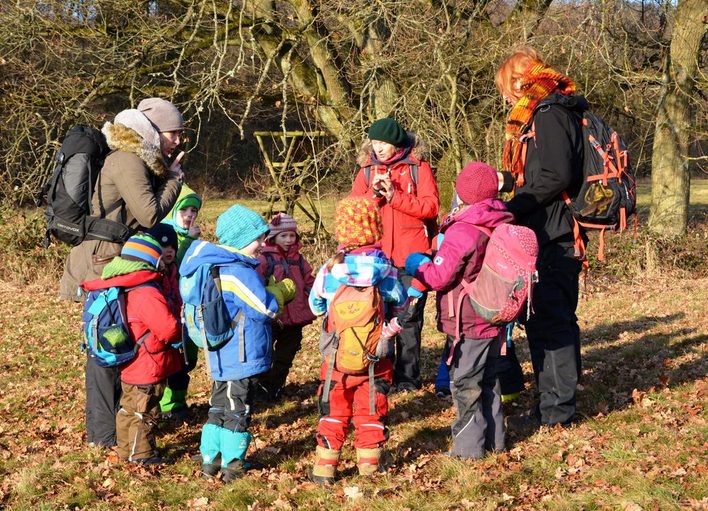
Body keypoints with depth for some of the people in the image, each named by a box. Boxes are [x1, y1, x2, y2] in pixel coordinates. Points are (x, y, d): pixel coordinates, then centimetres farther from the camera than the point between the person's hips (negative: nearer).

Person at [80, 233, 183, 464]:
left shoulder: (117, 288, 1)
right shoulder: (147, 294, -26)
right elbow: (168, 328, -31)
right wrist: (177, 335, -7)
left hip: (128, 365, 8)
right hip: (148, 367, -8)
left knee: (128, 408, 21)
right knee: (144, 412, 6)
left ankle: (125, 449, 33)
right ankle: (141, 453, 17)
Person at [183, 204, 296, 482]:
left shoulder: (215, 267, 10)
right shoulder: (240, 273, -22)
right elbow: (265, 308, -17)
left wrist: (271, 290, 11)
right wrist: (282, 290, 0)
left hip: (221, 357, 10)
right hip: (240, 357, -10)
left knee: (220, 407, 18)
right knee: (237, 410, 1)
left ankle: (210, 459, 22)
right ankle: (232, 464, 9)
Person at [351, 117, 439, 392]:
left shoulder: (418, 168, 1)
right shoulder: (367, 170, 10)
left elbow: (430, 207, -9)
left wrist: (394, 194, -15)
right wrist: (374, 194, -15)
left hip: (412, 255, -3)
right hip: (376, 256, 3)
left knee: (409, 317, 2)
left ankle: (408, 376, 9)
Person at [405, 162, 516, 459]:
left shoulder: (462, 232, -20)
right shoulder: (501, 227, 4)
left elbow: (439, 277, -18)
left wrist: (416, 265, 1)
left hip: (467, 326, -8)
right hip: (495, 322, 8)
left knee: (465, 384, 1)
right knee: (488, 381, 19)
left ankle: (469, 446, 4)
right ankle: (494, 438, 26)